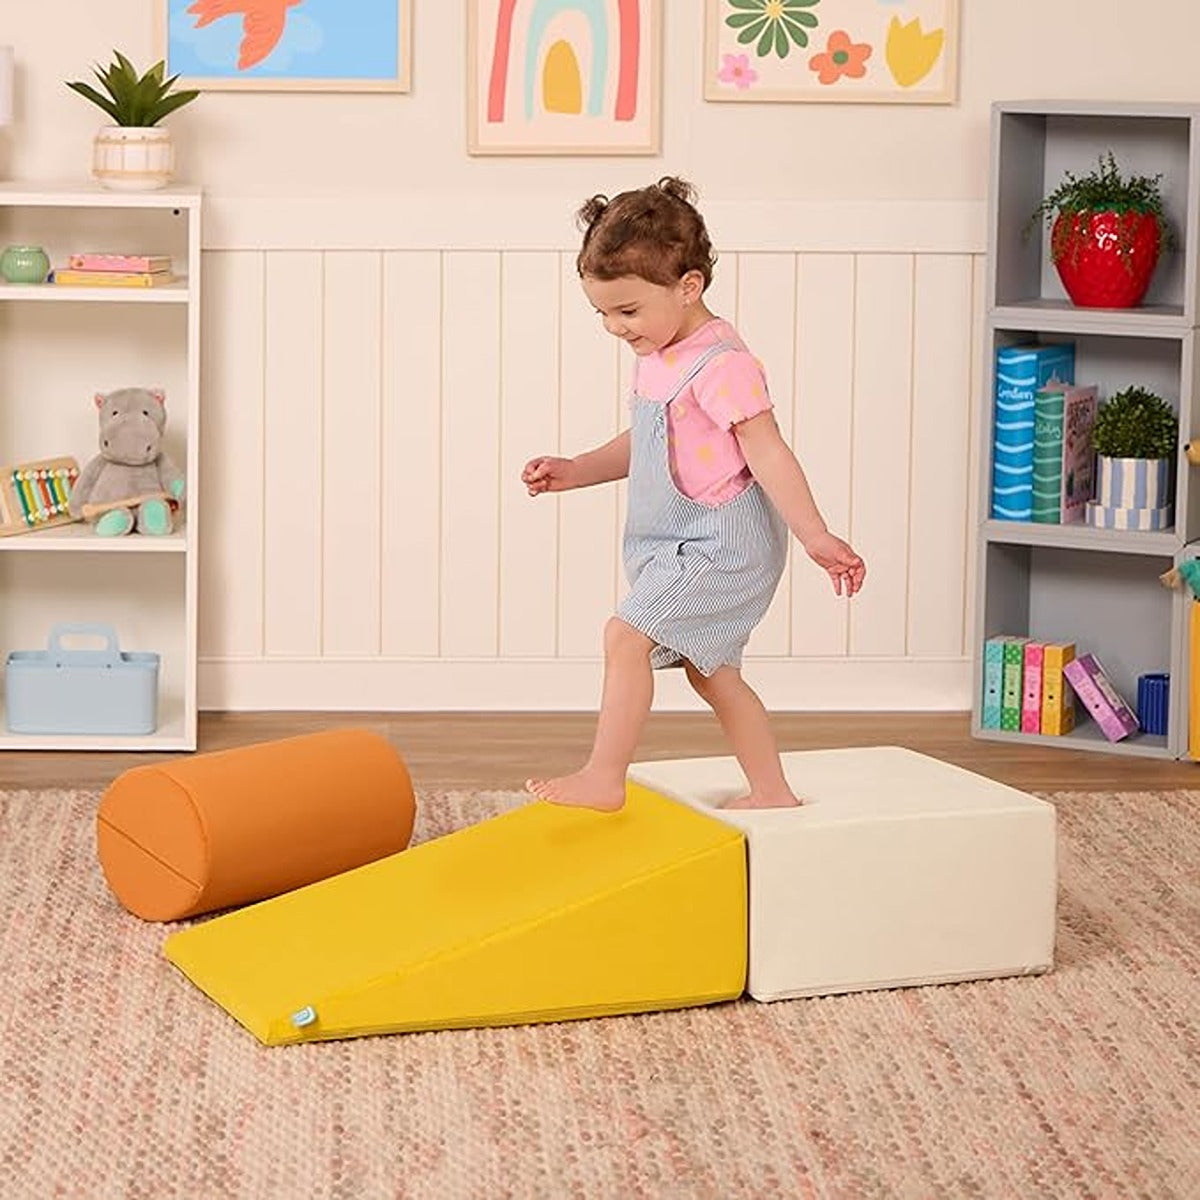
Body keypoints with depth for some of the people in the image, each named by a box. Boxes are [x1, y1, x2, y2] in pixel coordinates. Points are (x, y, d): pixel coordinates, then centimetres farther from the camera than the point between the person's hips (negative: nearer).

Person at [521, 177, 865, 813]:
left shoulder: (721, 364, -20)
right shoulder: (658, 356, 9)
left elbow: (768, 453, -21)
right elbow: (643, 445, 23)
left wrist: (816, 538, -24)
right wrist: (572, 471, 12)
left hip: (722, 543, -10)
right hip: (689, 546, 10)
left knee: (625, 635, -16)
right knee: (711, 670, 16)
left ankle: (603, 778, -10)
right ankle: (771, 792, 26)